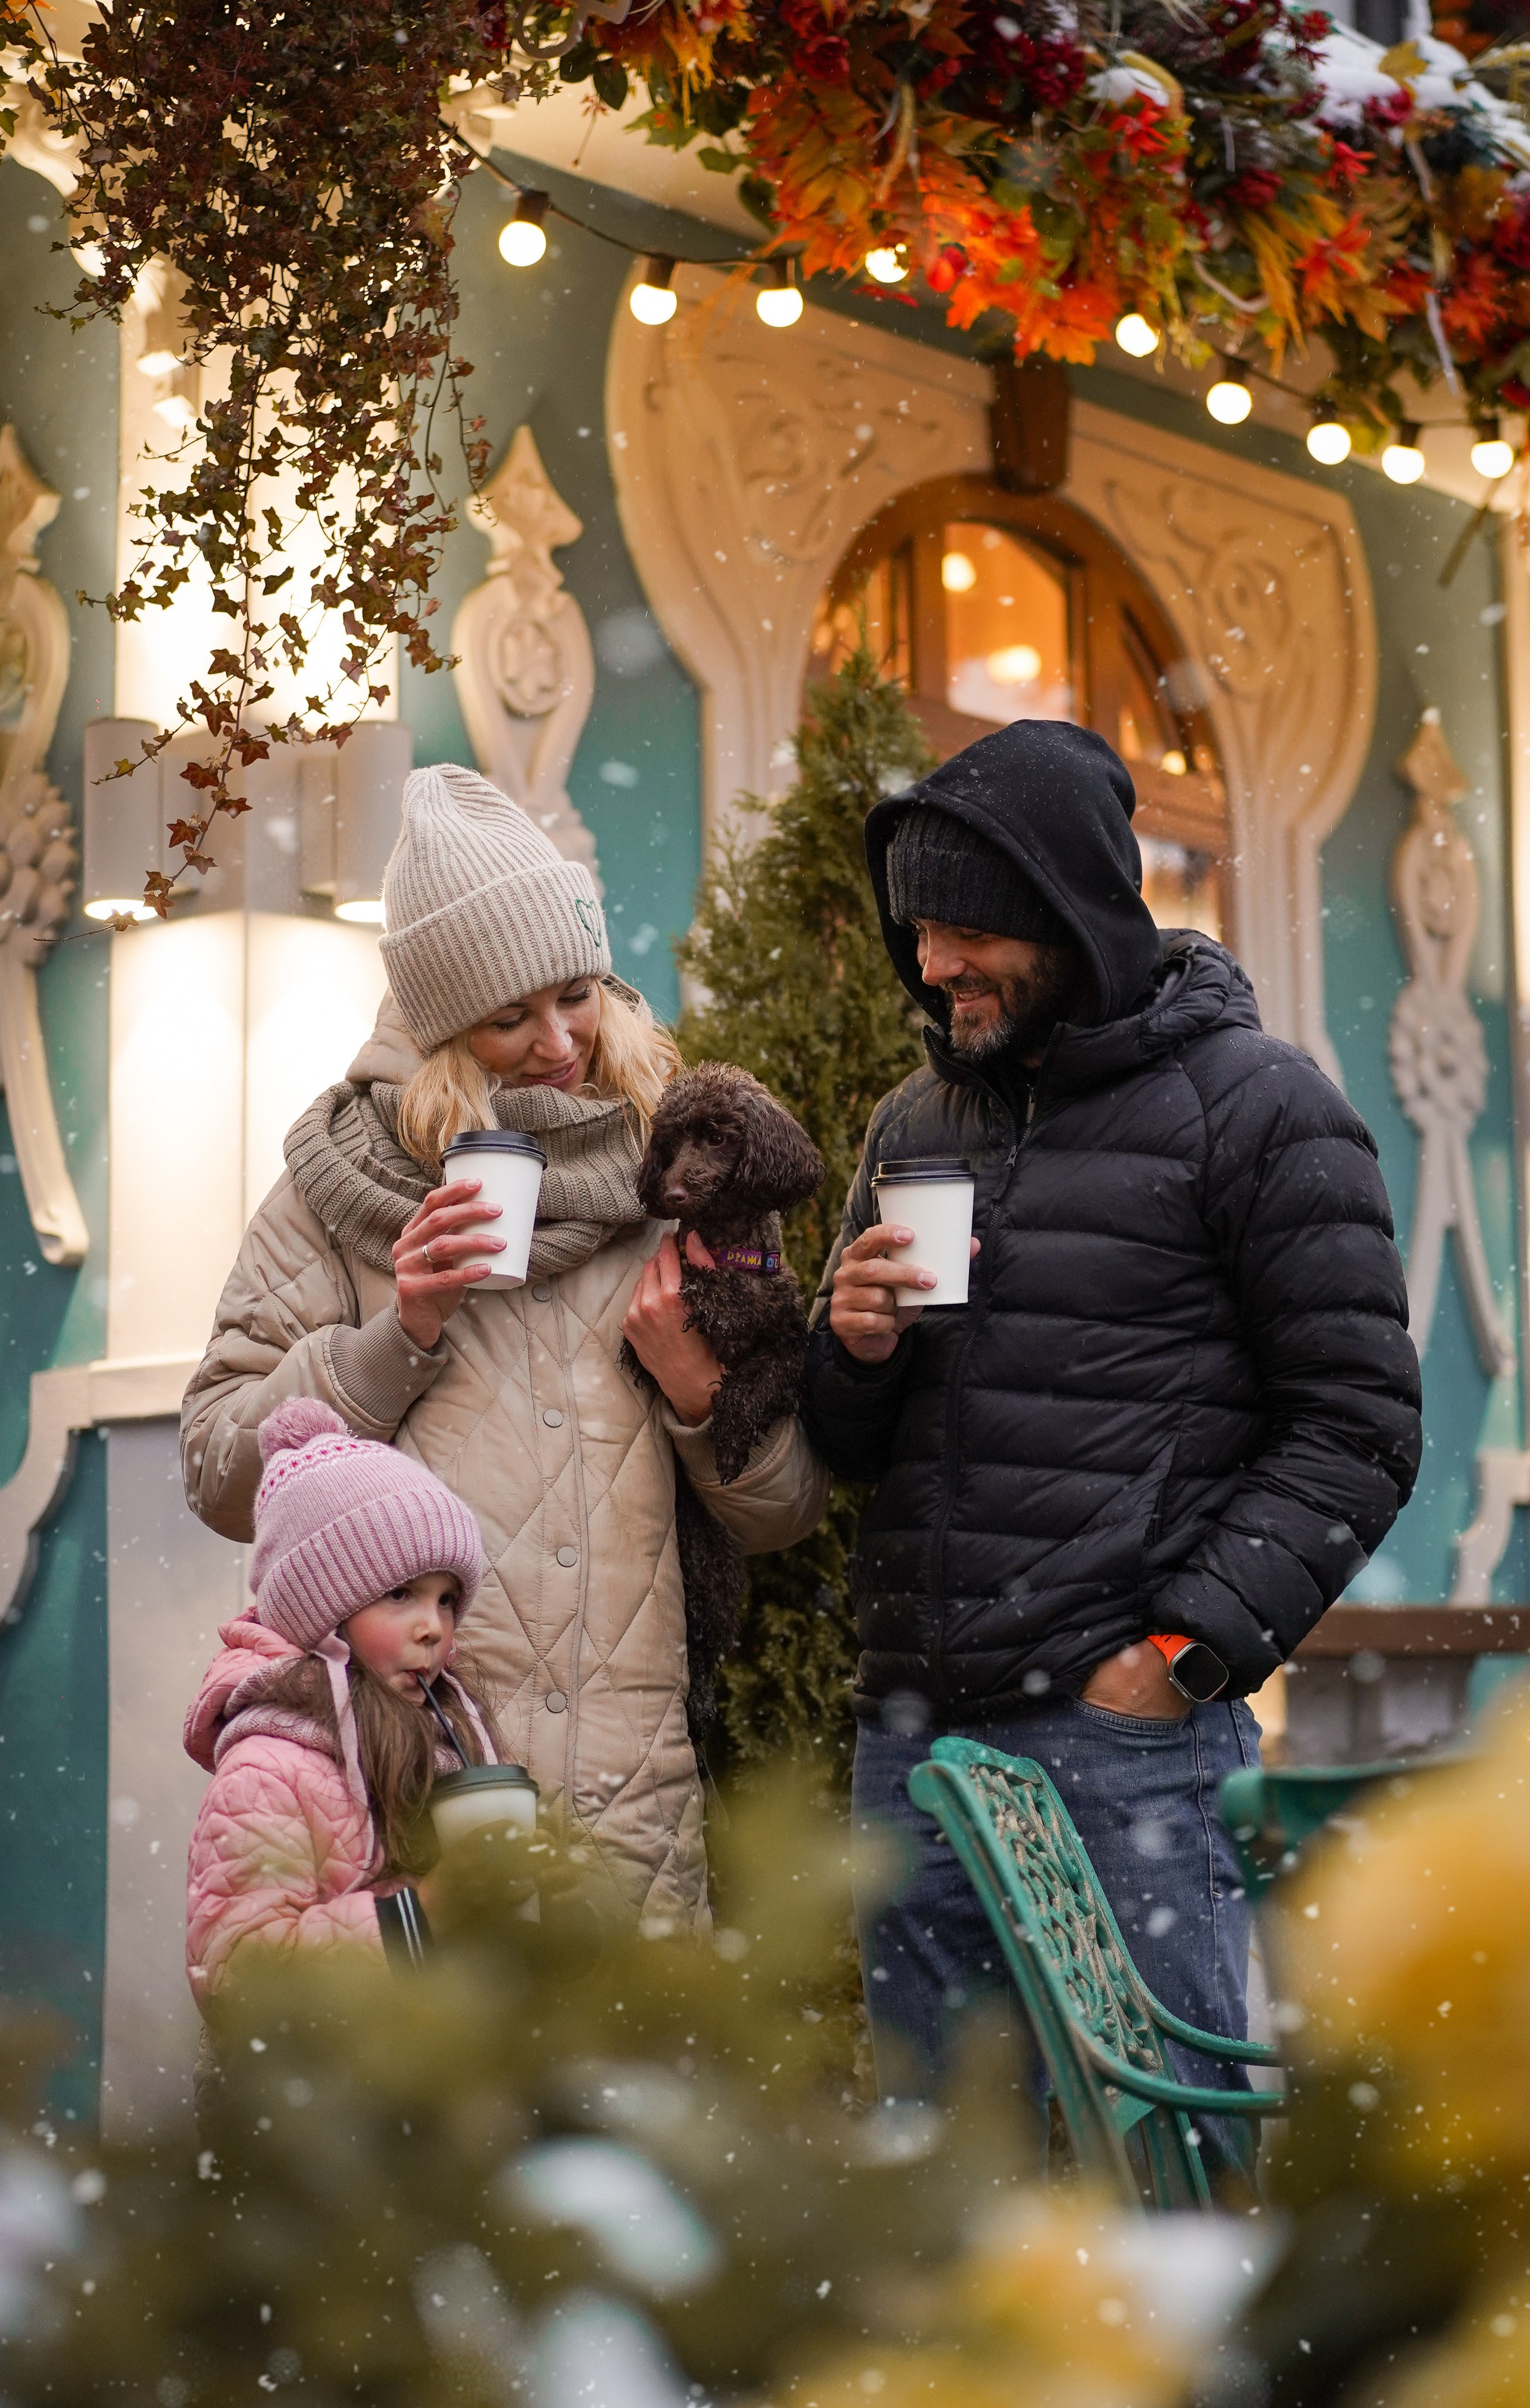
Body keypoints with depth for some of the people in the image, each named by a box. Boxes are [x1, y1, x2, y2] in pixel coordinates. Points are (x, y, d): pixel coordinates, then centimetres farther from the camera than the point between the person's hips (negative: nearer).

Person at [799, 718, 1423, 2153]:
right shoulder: (916, 1122, 16)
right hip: (913, 1735, 6)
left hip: (1130, 1736, -6)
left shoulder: (1254, 1107, -3)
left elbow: (1358, 1428, -6)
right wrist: (852, 1351, -1)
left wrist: (1182, 1650, -13)